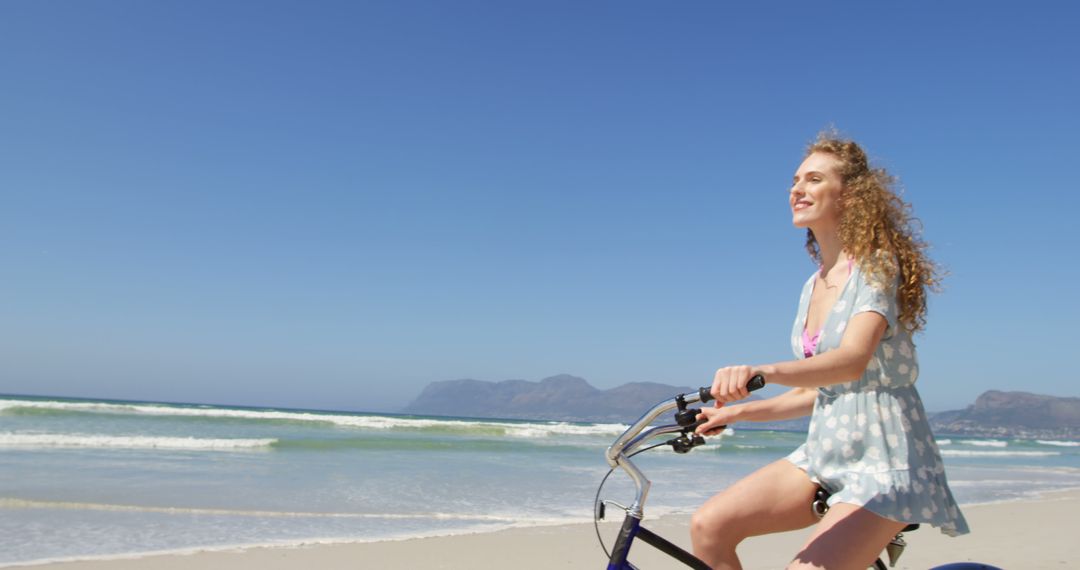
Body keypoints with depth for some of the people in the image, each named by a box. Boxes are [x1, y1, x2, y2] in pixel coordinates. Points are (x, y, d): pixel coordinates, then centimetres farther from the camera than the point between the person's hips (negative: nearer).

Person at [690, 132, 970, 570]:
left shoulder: (877, 266, -12)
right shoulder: (813, 286, 12)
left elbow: (853, 360, -31)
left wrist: (761, 371, -47)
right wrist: (737, 412, 10)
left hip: (884, 461, -7)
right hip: (825, 453, 7)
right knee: (709, 525, -10)